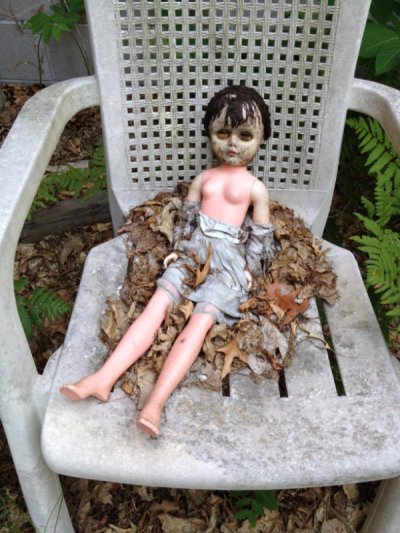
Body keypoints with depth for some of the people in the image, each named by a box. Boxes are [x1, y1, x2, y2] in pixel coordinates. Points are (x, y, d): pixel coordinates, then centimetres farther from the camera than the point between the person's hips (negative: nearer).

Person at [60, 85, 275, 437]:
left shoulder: (255, 188, 2)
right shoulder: (203, 178, 13)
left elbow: (261, 235, 6)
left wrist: (251, 270, 1)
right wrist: (178, 249, 13)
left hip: (229, 262, -4)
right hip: (192, 253, 4)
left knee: (200, 321, -24)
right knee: (157, 306, -15)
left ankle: (155, 403, -33)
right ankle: (104, 378, -22)